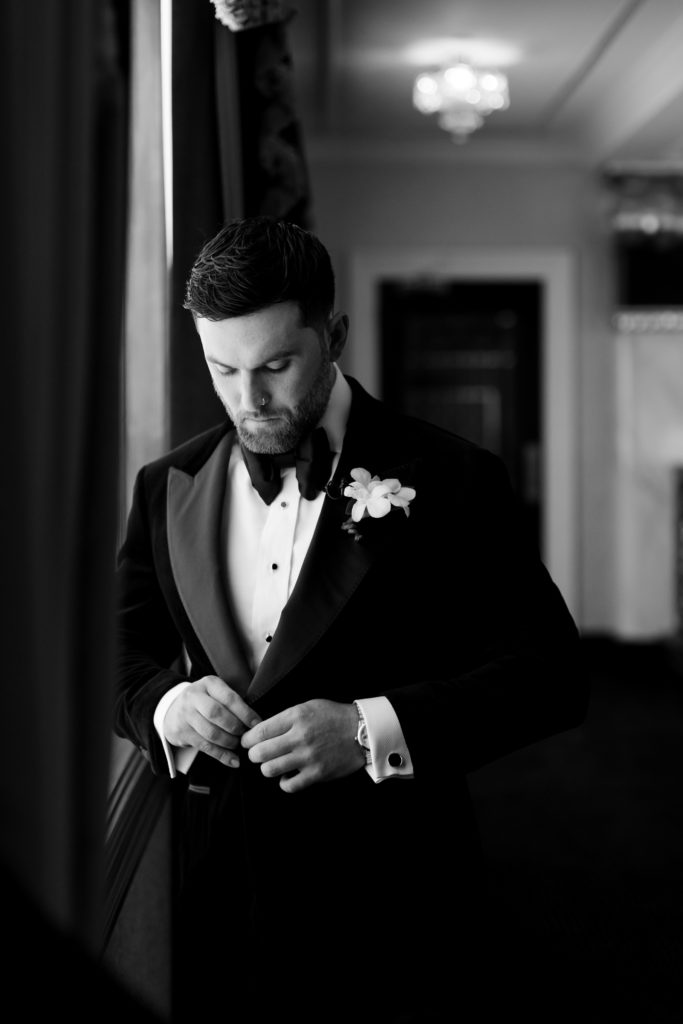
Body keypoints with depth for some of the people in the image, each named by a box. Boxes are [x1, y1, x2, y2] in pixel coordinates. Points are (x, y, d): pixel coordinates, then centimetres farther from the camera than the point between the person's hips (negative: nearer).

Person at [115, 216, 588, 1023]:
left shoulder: (449, 480, -7)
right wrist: (166, 702, -9)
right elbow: (122, 654, 14)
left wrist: (374, 729, -21)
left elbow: (548, 671, -9)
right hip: (219, 907, 4)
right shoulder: (166, 488, 6)